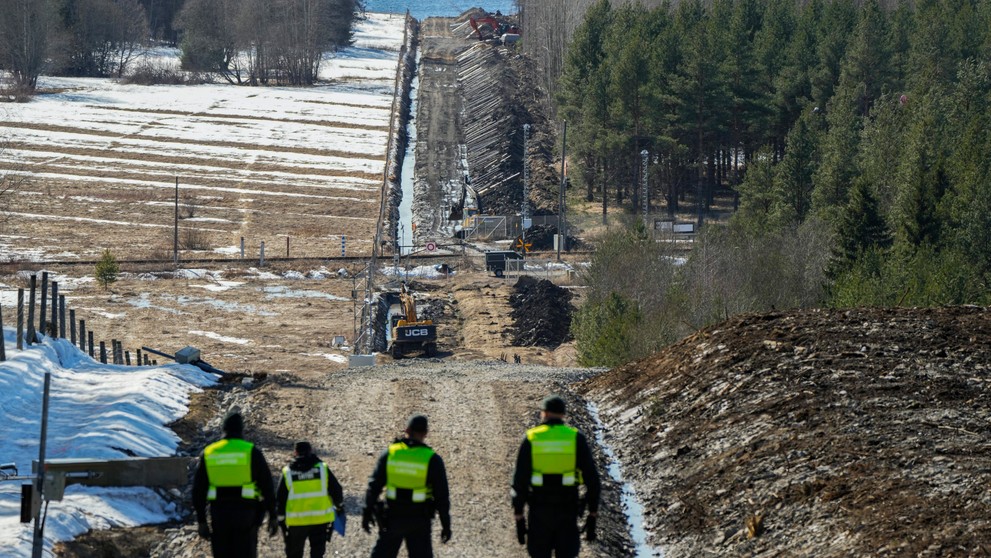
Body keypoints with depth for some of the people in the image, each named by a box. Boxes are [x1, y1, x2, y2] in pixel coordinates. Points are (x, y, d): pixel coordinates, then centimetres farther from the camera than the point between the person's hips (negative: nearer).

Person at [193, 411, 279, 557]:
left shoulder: (208, 453, 6)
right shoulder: (251, 451, -3)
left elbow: (198, 490, 7)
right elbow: (267, 485, -3)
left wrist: (201, 522, 12)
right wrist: (272, 517, 3)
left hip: (219, 514, 2)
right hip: (246, 515, -2)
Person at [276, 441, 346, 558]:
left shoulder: (287, 473, -1)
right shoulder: (322, 469, -1)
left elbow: (280, 500, 2)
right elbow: (336, 491, 2)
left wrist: (281, 521, 12)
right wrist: (339, 506, 21)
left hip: (296, 522, 0)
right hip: (321, 520, 0)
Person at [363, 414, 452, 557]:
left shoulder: (390, 454, -5)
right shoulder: (432, 459, -10)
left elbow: (374, 485, -2)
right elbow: (441, 496, -9)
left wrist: (367, 513, 8)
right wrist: (446, 524, 0)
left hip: (392, 518, 1)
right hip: (419, 520, -1)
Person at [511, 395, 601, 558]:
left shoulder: (531, 439, -4)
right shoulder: (576, 438, -3)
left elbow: (520, 481, -6)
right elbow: (592, 479, -5)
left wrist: (518, 519, 0)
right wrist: (593, 516, 2)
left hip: (540, 511, 0)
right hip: (567, 511, 0)